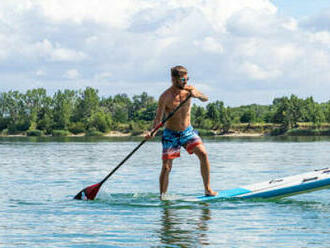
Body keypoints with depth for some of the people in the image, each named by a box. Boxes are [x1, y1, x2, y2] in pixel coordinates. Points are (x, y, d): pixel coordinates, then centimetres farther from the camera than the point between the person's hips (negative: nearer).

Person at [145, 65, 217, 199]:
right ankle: (162, 197, 8)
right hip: (171, 134, -3)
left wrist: (197, 94, -31)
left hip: (187, 131, 3)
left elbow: (205, 99, -9)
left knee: (203, 154, -16)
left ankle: (207, 189, -8)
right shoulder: (165, 96, -15)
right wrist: (153, 132, -34)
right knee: (166, 167, -6)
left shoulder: (189, 90, -4)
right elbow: (158, 118, -17)